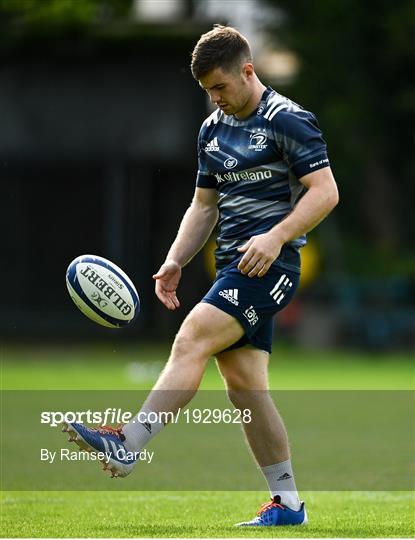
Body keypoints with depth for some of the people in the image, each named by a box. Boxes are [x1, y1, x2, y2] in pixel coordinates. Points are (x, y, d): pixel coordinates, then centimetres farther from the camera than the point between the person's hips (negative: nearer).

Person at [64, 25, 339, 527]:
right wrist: (175, 261, 10)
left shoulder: (288, 120, -7)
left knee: (192, 340, -22)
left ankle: (129, 444, -30)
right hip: (233, 268, 9)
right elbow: (204, 206, 24)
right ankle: (287, 503, 8)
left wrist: (276, 237, -25)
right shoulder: (213, 129, 17)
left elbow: (325, 190, -14)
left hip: (269, 264, -9)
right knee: (243, 383, 4)